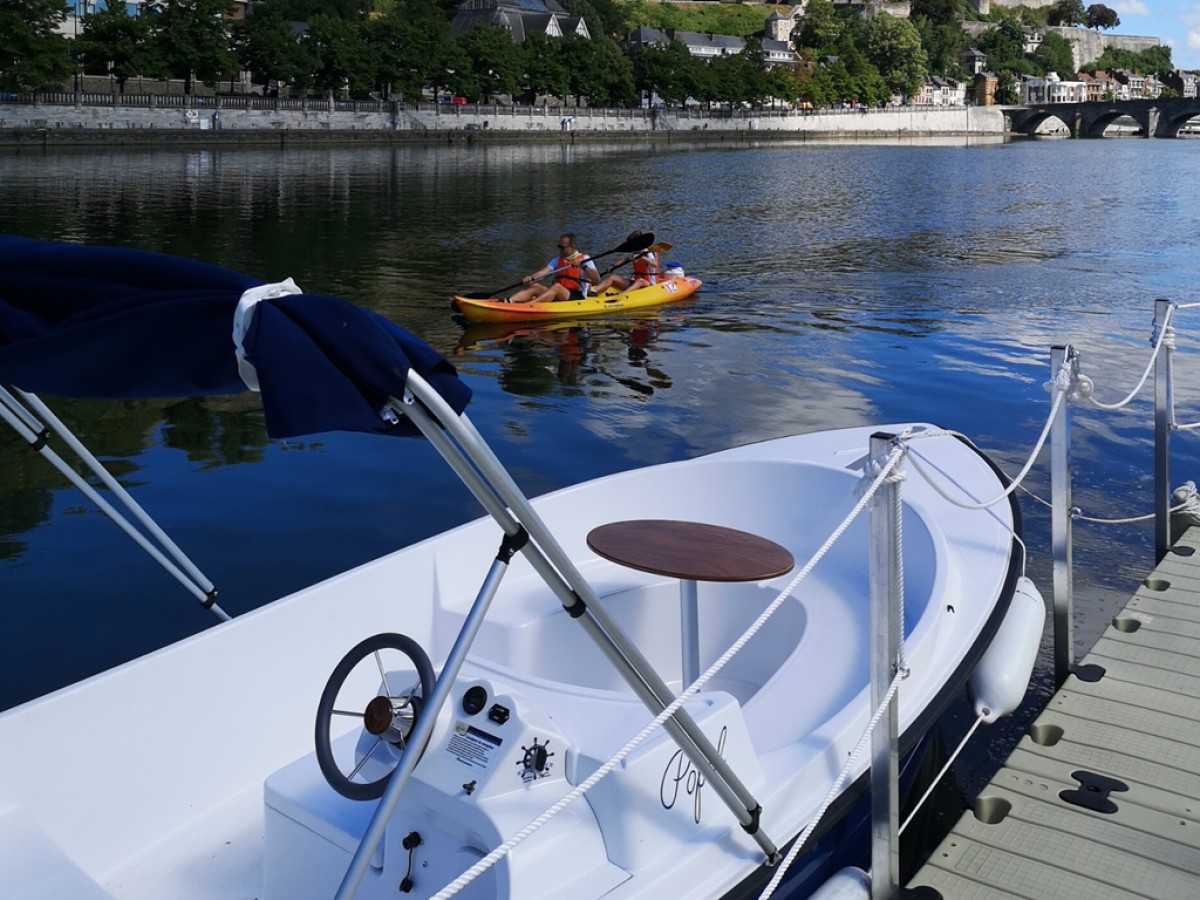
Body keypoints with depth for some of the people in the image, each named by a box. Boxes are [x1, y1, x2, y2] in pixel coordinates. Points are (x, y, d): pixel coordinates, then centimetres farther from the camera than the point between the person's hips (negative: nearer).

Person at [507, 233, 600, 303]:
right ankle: (508, 302, -36)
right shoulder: (557, 260, 18)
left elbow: (597, 280, -12)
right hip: (558, 297, 6)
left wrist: (583, 266, -27)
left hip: (577, 297, -6)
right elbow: (545, 270, 0)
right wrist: (531, 277, -20)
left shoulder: (584, 259, 2)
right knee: (535, 286, -15)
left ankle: (526, 306, -51)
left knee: (557, 287, -33)